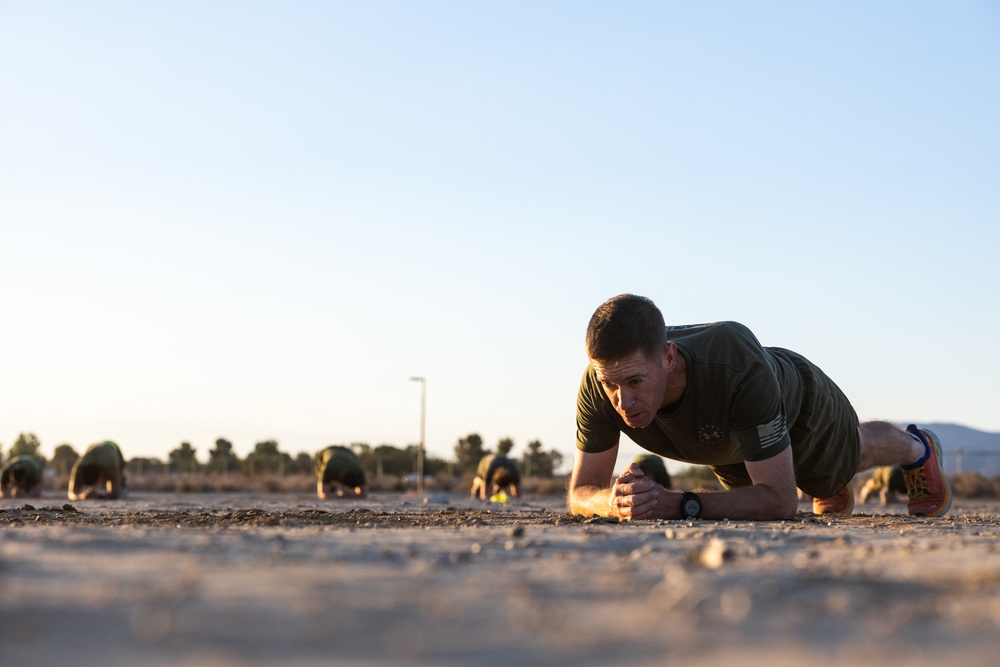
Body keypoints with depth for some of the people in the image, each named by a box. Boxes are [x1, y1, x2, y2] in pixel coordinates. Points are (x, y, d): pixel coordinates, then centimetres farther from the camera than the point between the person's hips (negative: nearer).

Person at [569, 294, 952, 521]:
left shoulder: (741, 369, -52)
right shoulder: (601, 383, -41)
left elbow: (780, 499, -46)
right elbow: (581, 492, -32)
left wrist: (679, 505, -59)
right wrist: (613, 501, -56)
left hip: (801, 406, -3)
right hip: (726, 441, 4)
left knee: (856, 452, 31)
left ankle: (917, 448, 66)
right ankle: (831, 489, 70)